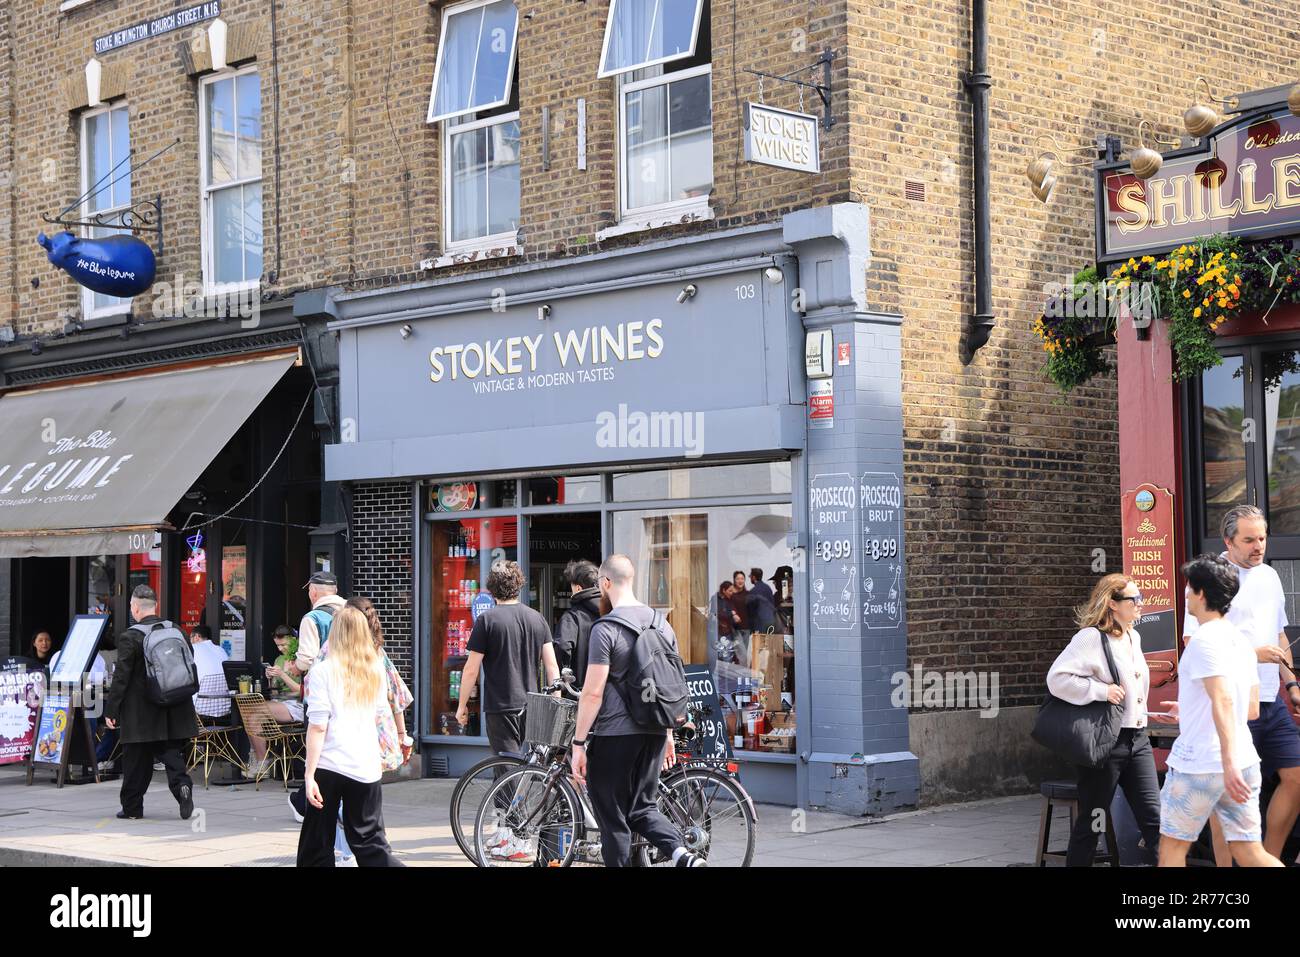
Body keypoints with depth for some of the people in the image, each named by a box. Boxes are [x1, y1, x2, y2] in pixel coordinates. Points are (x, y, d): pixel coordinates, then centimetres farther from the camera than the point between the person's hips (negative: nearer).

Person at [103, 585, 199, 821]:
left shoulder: (130, 638, -12)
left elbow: (121, 678, -11)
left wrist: (111, 710, -4)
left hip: (141, 714, -4)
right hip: (174, 712, 4)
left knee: (137, 762, 6)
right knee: (172, 754, 6)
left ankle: (132, 806, 14)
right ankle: (182, 785, -19)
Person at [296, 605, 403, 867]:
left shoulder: (324, 671, -7)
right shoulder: (375, 671, 6)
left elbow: (317, 727, -10)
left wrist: (309, 775, -9)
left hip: (329, 765, -4)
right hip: (366, 766, 4)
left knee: (317, 849, 7)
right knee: (370, 844, 8)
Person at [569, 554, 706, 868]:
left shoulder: (605, 629, -12)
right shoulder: (662, 624, 9)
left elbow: (593, 693, -15)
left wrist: (578, 743, -9)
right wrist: (668, 734, 24)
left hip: (615, 736, -7)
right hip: (654, 734, 7)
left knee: (613, 819, 3)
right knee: (643, 807, 18)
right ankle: (683, 855, -4)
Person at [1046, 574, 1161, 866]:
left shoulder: (1134, 638, 13)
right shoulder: (1091, 638, -13)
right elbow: (1057, 679, -21)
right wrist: (1101, 691, -21)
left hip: (1137, 739, 7)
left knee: (1153, 817, -1)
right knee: (1092, 821, 2)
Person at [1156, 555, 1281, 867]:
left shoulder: (1204, 640, -12)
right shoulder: (1242, 642, 13)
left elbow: (1223, 701, -24)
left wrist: (1229, 764, -30)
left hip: (1198, 763, -7)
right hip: (1244, 762, 7)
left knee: (1172, 848, 10)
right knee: (1250, 853, 5)